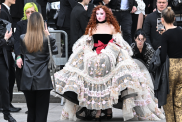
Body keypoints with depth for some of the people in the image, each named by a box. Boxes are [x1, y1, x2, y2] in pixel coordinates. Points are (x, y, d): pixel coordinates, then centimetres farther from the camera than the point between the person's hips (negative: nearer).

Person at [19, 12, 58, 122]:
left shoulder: (23, 39, -3)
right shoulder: (47, 39, -9)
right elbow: (55, 51, 7)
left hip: (28, 80, 2)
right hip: (43, 80, -2)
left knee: (31, 110, 11)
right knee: (41, 112, 2)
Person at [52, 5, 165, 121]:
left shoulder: (112, 27, 10)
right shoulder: (91, 28, 17)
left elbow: (120, 44, 7)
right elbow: (85, 44, 16)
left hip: (110, 58, -2)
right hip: (93, 58, 2)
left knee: (108, 83, -11)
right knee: (95, 84, -7)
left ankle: (109, 108, -2)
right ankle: (97, 110, -5)